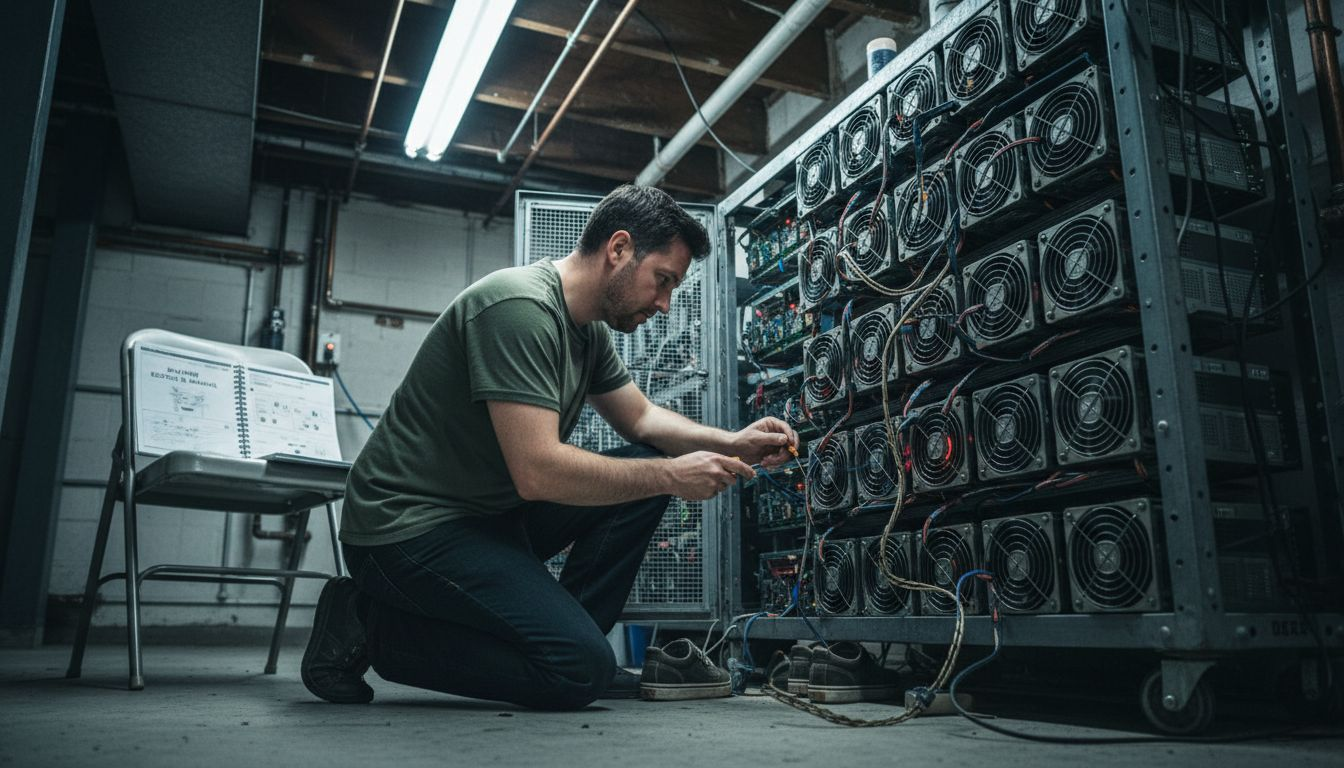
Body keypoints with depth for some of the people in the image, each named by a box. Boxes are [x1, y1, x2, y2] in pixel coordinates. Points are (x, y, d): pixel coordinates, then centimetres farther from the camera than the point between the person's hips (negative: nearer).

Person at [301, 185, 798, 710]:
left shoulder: (588, 329, 8)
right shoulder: (521, 306, -23)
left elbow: (640, 418, 17)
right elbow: (537, 471, -28)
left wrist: (731, 444, 0)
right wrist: (671, 476, -19)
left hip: (489, 512, 10)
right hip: (409, 525, -10)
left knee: (648, 469, 1)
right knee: (581, 671, -19)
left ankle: (567, 642, 5)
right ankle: (371, 628, -5)